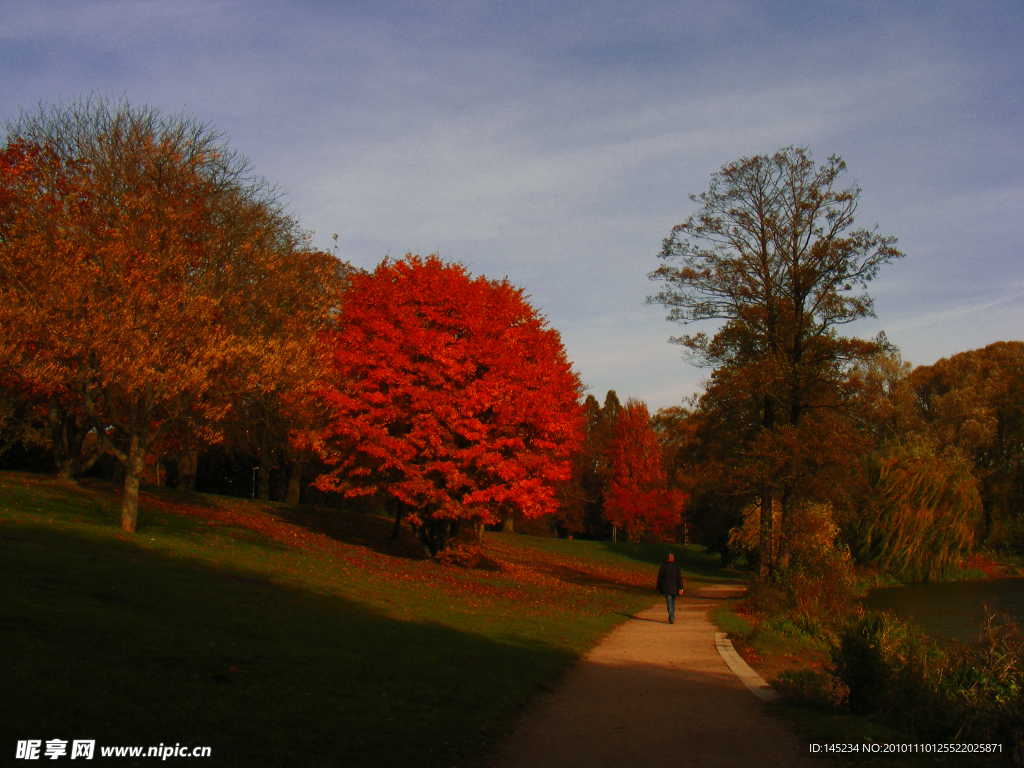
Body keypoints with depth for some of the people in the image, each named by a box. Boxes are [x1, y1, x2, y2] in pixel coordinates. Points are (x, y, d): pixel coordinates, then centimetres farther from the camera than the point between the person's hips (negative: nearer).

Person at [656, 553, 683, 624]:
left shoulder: (663, 567, -3)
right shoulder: (676, 567, -3)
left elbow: (659, 578, 1)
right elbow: (679, 578, -7)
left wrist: (658, 588, 10)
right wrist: (681, 588, -6)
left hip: (666, 588, -2)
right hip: (674, 588, 2)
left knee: (669, 603, -3)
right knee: (673, 602, 19)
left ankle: (671, 618, -14)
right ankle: (671, 617, 28)